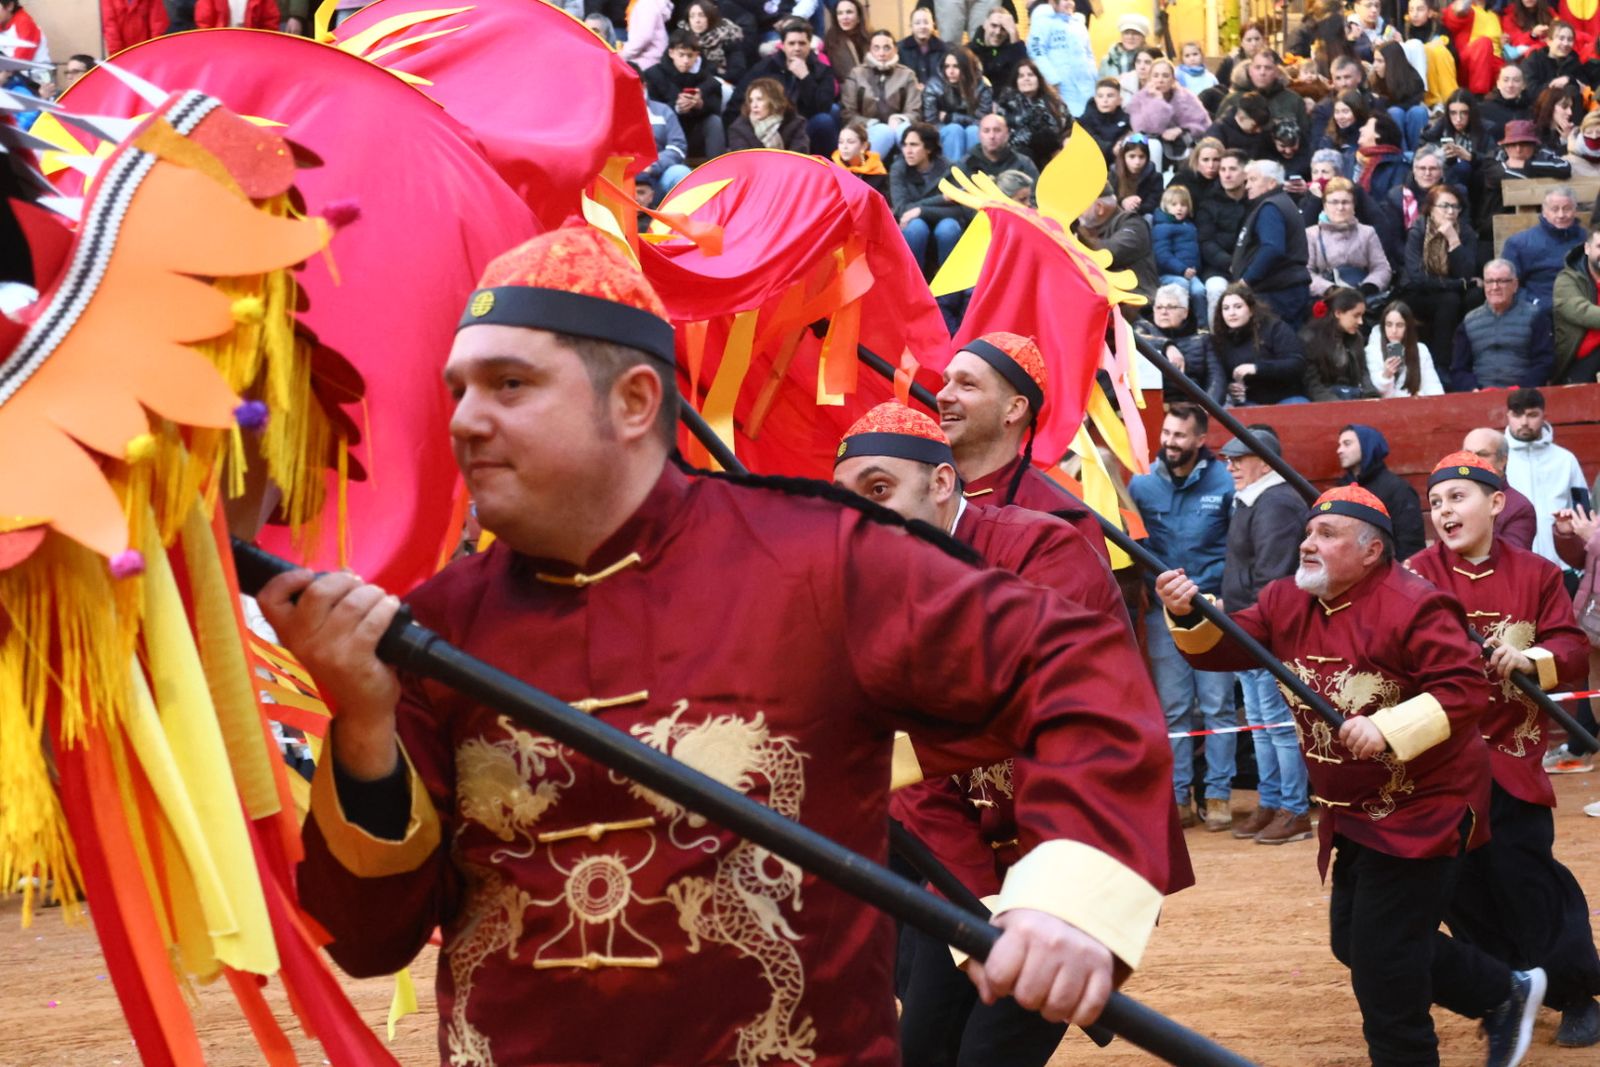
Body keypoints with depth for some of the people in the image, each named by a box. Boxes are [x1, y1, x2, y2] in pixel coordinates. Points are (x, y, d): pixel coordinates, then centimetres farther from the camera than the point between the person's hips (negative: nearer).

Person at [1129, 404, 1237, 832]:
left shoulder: (1224, 483, -4)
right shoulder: (1142, 484, 0)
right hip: (1164, 610, 2)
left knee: (1217, 706, 1)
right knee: (1173, 708, 5)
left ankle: (1218, 795, 7)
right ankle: (1179, 796, 10)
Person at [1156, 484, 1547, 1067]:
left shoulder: (1412, 606, -20)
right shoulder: (1286, 601, 3)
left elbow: (1466, 688, -25)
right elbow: (1224, 646, -4)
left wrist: (1388, 728, -35)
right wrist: (1189, 615, -26)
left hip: (1425, 805, -9)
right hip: (1354, 812, 9)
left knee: (1383, 960, -8)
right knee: (1355, 943, 18)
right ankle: (1504, 995, 34)